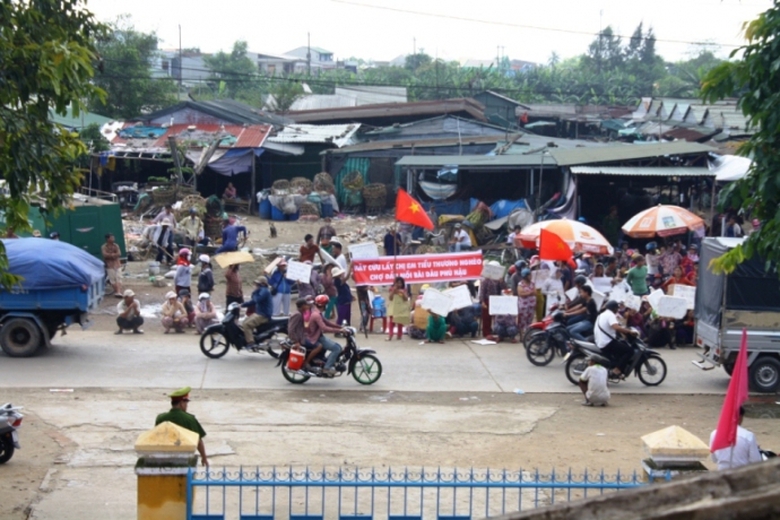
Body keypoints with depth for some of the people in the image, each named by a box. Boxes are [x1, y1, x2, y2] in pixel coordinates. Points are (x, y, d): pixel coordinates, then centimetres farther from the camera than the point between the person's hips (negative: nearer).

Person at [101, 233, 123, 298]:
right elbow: (105, 255, -17)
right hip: (110, 265, -3)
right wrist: (114, 254, -12)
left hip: (117, 264, 3)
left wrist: (110, 255, -15)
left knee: (118, 278, -8)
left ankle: (119, 292, -16)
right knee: (112, 279, -7)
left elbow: (119, 254, -5)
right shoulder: (104, 247, -3)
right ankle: (116, 291, -1)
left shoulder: (116, 245, 7)